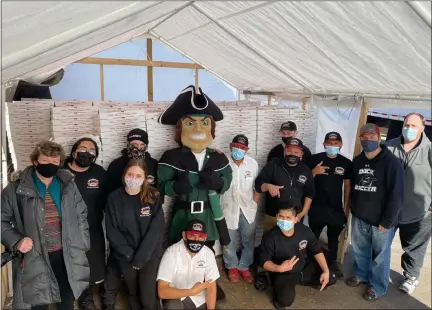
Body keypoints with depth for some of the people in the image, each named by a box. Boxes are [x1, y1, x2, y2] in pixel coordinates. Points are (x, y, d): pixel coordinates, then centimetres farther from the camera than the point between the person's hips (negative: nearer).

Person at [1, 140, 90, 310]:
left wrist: (82, 245, 4)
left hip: (66, 255, 3)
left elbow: (81, 215, 8)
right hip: (34, 258, -2)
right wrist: (16, 241, -15)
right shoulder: (17, 188, -9)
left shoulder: (68, 184, 0)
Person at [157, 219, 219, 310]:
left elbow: (211, 286, -4)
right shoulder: (171, 253, -24)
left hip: (198, 299, 4)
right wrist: (192, 291, -32)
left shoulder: (208, 253, -11)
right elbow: (162, 291, -27)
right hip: (175, 297, -4)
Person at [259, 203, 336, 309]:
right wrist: (279, 268, -38)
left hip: (304, 268, 5)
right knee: (286, 299, -32)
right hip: (283, 274, -5)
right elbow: (264, 262, -20)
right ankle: (278, 291, 6)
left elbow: (317, 251, -3)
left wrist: (326, 271, -13)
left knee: (330, 278, -3)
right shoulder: (270, 237, -26)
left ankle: (302, 280, 20)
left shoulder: (305, 230, -15)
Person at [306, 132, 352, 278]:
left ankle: (332, 263, 31)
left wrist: (346, 208, 4)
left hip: (336, 208, 2)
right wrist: (314, 172, -22)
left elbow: (348, 186, 5)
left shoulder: (346, 163, -1)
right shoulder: (315, 159, -7)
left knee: (334, 238, 16)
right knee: (313, 237, 9)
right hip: (317, 207, -2)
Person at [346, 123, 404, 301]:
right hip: (359, 218, 6)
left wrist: (386, 221, -15)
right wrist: (354, 209, 9)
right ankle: (361, 274, 41)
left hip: (380, 220, -5)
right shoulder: (357, 161, 7)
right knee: (359, 250, 19)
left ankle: (378, 286, 26)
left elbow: (396, 195, -15)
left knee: (380, 255, 9)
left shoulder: (391, 162, -13)